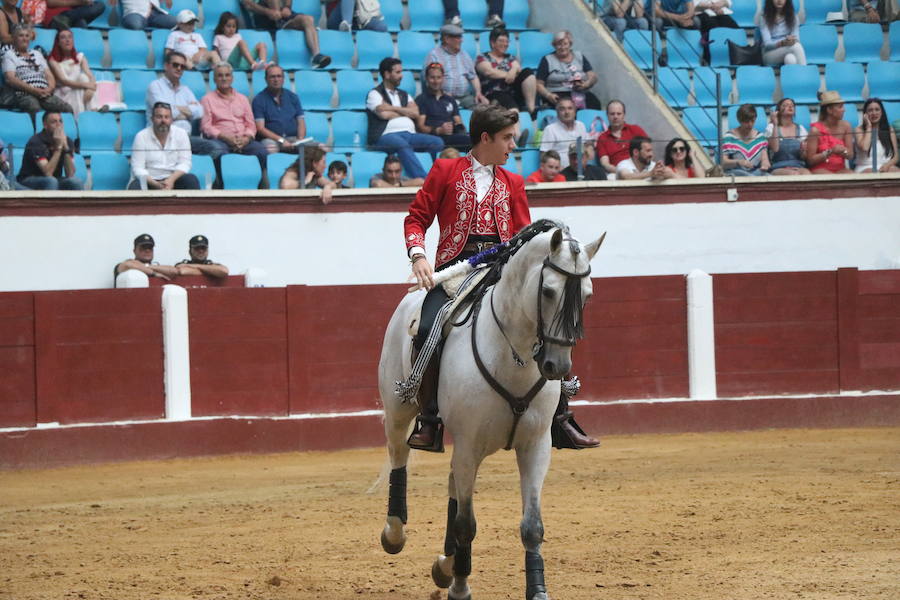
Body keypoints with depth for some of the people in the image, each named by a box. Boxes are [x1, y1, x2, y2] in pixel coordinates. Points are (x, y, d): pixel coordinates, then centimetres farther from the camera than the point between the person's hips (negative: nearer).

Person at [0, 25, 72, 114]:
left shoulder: (37, 54, 28)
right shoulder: (9, 55, 12)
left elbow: (50, 76, 22)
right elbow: (10, 79, -2)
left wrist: (50, 88, -3)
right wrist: (34, 90, -13)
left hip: (45, 93, 5)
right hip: (23, 95, -5)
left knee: (67, 108, -24)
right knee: (34, 108, -40)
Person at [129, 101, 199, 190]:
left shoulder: (181, 134, 1)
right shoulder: (141, 137, -5)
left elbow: (184, 163, -2)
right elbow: (138, 169, -9)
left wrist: (171, 180, -21)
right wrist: (156, 184, -25)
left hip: (172, 180, 2)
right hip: (149, 181, -2)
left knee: (192, 180, -27)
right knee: (135, 186, -34)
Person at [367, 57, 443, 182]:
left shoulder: (404, 95, 30)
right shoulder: (375, 94, 11)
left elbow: (415, 113, 11)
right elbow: (383, 114, -7)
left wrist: (393, 109, 2)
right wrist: (405, 113, 8)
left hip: (409, 134, 6)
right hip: (386, 136, -6)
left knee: (437, 142, -20)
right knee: (402, 144, -40)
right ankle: (423, 180, -52)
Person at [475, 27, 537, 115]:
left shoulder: (510, 58, 26)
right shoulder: (482, 58, 13)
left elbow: (518, 68, 6)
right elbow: (489, 72, -7)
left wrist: (514, 71, -18)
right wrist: (508, 75, -12)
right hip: (494, 94, -5)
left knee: (528, 72, -20)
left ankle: (531, 107, -32)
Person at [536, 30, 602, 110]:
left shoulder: (579, 57, 19)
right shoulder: (547, 60, 11)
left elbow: (593, 76, 13)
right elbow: (539, 84, 6)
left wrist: (585, 85, -11)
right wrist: (548, 95, -15)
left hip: (580, 94, 2)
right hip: (558, 94, -2)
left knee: (594, 102, -30)